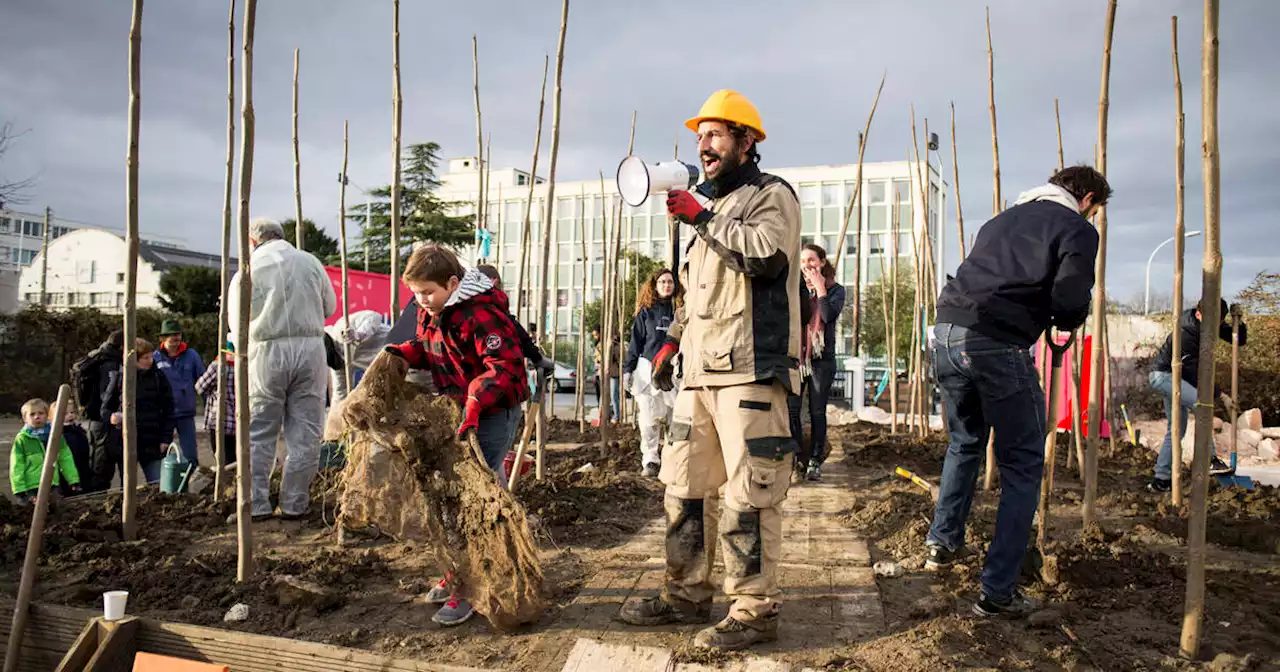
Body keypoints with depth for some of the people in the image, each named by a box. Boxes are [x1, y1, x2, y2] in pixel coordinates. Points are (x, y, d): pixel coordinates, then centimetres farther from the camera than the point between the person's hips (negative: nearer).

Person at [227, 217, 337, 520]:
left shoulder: (248, 271, 2)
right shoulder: (310, 262, 8)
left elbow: (237, 327, 6)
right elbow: (330, 307, 15)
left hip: (266, 351, -1)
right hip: (310, 349, 2)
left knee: (258, 435, 8)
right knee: (304, 435, 7)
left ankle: (256, 505, 8)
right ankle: (294, 504, 11)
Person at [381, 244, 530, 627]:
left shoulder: (481, 314, -23)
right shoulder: (431, 312, 6)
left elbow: (504, 367, -29)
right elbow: (427, 347, 22)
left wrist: (474, 404, -40)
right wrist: (402, 354, 0)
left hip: (494, 411, -9)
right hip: (458, 407, 9)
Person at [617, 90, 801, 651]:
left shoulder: (771, 194, 2)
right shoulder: (711, 207, 26)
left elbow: (766, 252, -20)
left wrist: (700, 218, -12)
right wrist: (673, 338, 21)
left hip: (751, 369, -8)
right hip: (700, 370, 8)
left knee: (748, 495, -7)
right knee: (684, 486, 11)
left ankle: (754, 611, 4)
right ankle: (687, 594, 23)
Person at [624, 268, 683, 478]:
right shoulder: (646, 312, 8)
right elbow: (635, 342, 7)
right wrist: (628, 369, 0)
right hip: (648, 370, -1)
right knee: (649, 419, -2)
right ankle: (650, 461, 5)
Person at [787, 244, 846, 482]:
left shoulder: (835, 290, 4)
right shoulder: (796, 288, 10)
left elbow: (829, 315, -16)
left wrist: (819, 287, -11)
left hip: (822, 358, -1)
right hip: (795, 355, 2)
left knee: (817, 412, 3)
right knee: (791, 408, -7)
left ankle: (815, 461, 11)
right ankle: (798, 456, 7)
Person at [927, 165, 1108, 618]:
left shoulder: (1004, 219, 26)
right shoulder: (1076, 229, 5)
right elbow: (1070, 304, -9)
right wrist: (1065, 323, 14)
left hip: (947, 332, 7)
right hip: (998, 346, -7)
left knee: (965, 442, 29)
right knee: (1022, 466, 7)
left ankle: (943, 542, 39)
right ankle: (998, 593, 8)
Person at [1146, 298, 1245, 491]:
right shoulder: (1184, 336, -27)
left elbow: (1239, 340, 2)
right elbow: (1196, 374, -22)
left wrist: (1238, 321, -17)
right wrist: (1221, 395, -20)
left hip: (1175, 377, 9)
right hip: (1162, 375, -9)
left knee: (1177, 429, 7)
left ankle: (1161, 479, 11)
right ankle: (1208, 460, -25)